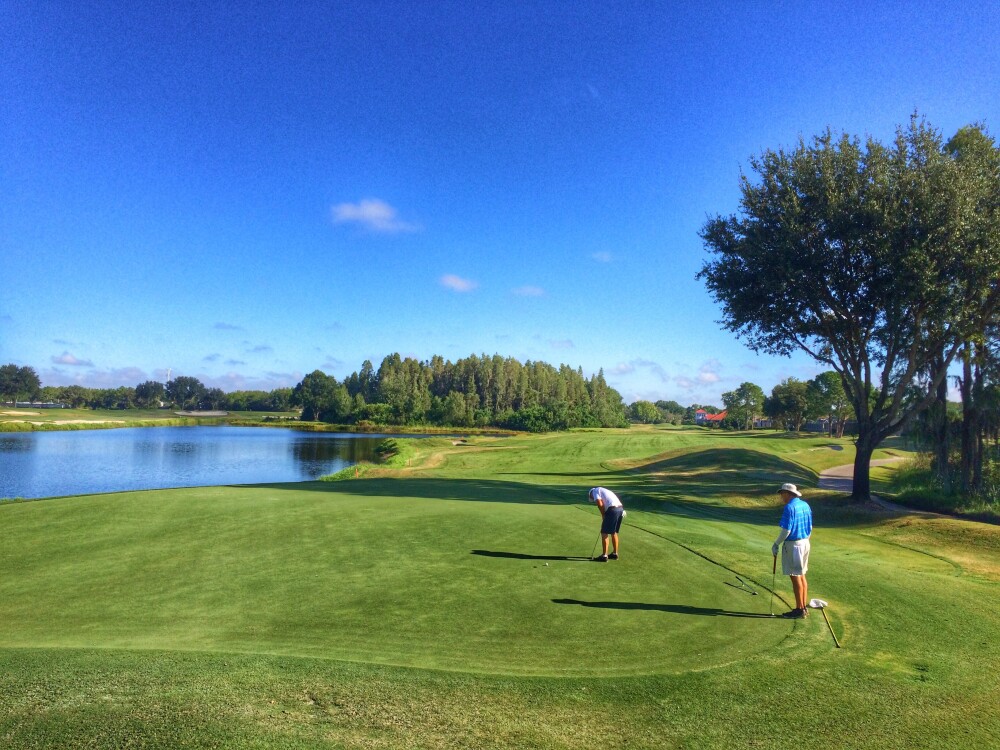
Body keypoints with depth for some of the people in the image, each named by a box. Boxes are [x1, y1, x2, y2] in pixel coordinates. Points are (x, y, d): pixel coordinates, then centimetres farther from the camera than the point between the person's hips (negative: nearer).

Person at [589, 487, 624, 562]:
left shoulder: (595, 491, 8)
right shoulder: (604, 491, 33)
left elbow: (600, 504, -8)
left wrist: (603, 515, 5)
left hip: (612, 510, -8)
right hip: (621, 508, 8)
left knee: (604, 533, 1)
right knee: (614, 533, 22)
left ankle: (604, 556, 2)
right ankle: (615, 554, 30)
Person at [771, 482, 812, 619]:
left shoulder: (790, 507, -19)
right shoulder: (805, 505, 8)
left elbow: (786, 530, -20)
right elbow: (810, 528, 15)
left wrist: (776, 544, -9)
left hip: (793, 545, -9)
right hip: (805, 543, 9)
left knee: (795, 577, -2)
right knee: (802, 575, 15)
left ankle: (799, 610, 4)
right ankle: (804, 607, 20)